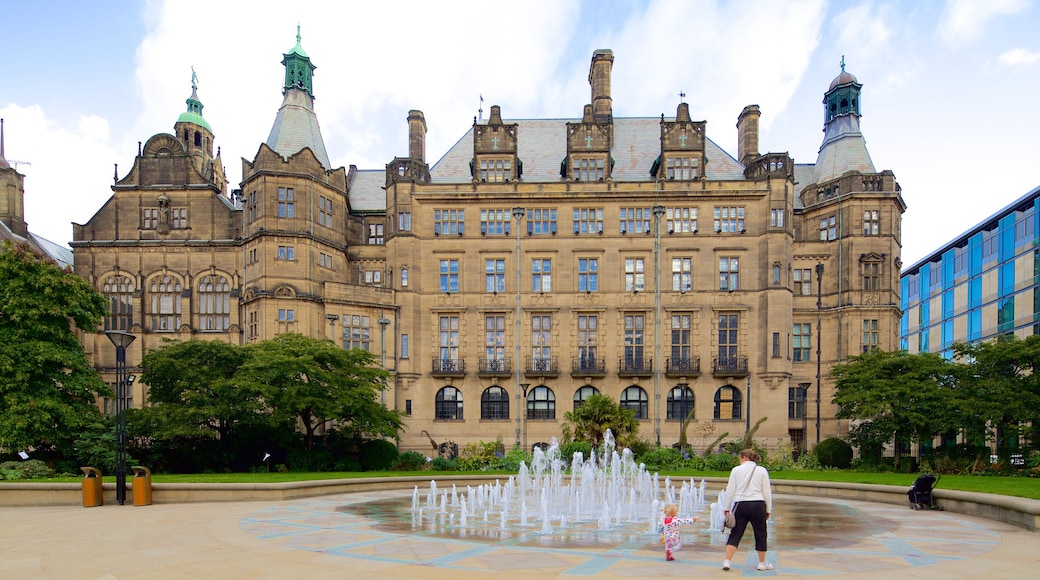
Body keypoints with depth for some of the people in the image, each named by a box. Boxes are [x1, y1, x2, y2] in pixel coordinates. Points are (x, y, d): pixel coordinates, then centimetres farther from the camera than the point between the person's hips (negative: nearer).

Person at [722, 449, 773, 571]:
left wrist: (727, 507, 9)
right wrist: (768, 509, 12)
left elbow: (730, 491, 2)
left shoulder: (736, 470, 3)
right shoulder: (762, 471, 5)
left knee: (735, 534, 5)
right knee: (760, 534, 14)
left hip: (740, 505, 0)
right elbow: (767, 492, 4)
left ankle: (727, 561, -3)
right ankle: (762, 563, 24)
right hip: (758, 505, 0)